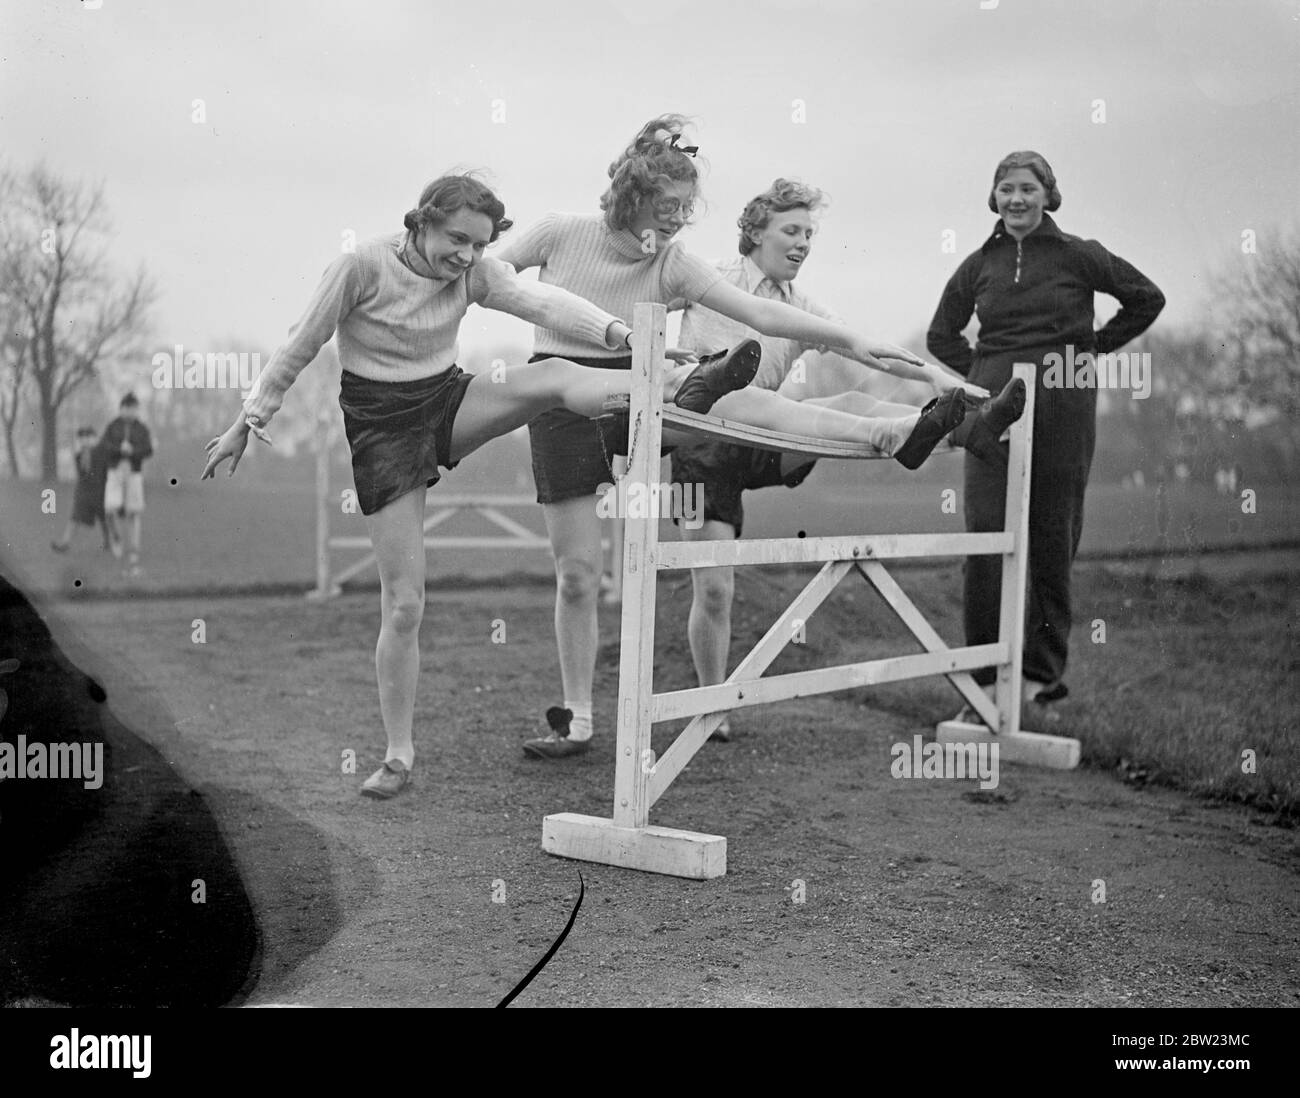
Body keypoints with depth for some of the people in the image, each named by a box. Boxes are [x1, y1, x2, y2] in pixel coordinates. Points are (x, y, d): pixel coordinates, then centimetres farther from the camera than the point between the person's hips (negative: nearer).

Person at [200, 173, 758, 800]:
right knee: (403, 604, -4)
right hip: (382, 429, -4)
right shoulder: (362, 267, -16)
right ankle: (399, 754, 8)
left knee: (554, 377, -24)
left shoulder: (474, 274, -6)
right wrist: (248, 421, -2)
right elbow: (299, 348, -7)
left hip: (449, 405, 4)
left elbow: (540, 302, -20)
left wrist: (618, 333, -35)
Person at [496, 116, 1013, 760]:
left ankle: (898, 434, -34)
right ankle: (576, 719, 8)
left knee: (747, 404, -25)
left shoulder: (674, 264, -5)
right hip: (562, 403, -1)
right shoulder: (560, 233, -8)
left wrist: (853, 343, -23)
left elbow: (761, 315, -15)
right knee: (577, 574, -3)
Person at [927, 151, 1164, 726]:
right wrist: (985, 370, 11)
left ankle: (1041, 683, 11)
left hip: (1062, 414, -1)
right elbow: (941, 336, 23)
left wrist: (1092, 348, 8)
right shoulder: (978, 265, 10)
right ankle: (984, 683, -1)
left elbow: (1147, 299, 13)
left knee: (1053, 544, 2)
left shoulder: (1077, 255, 3)